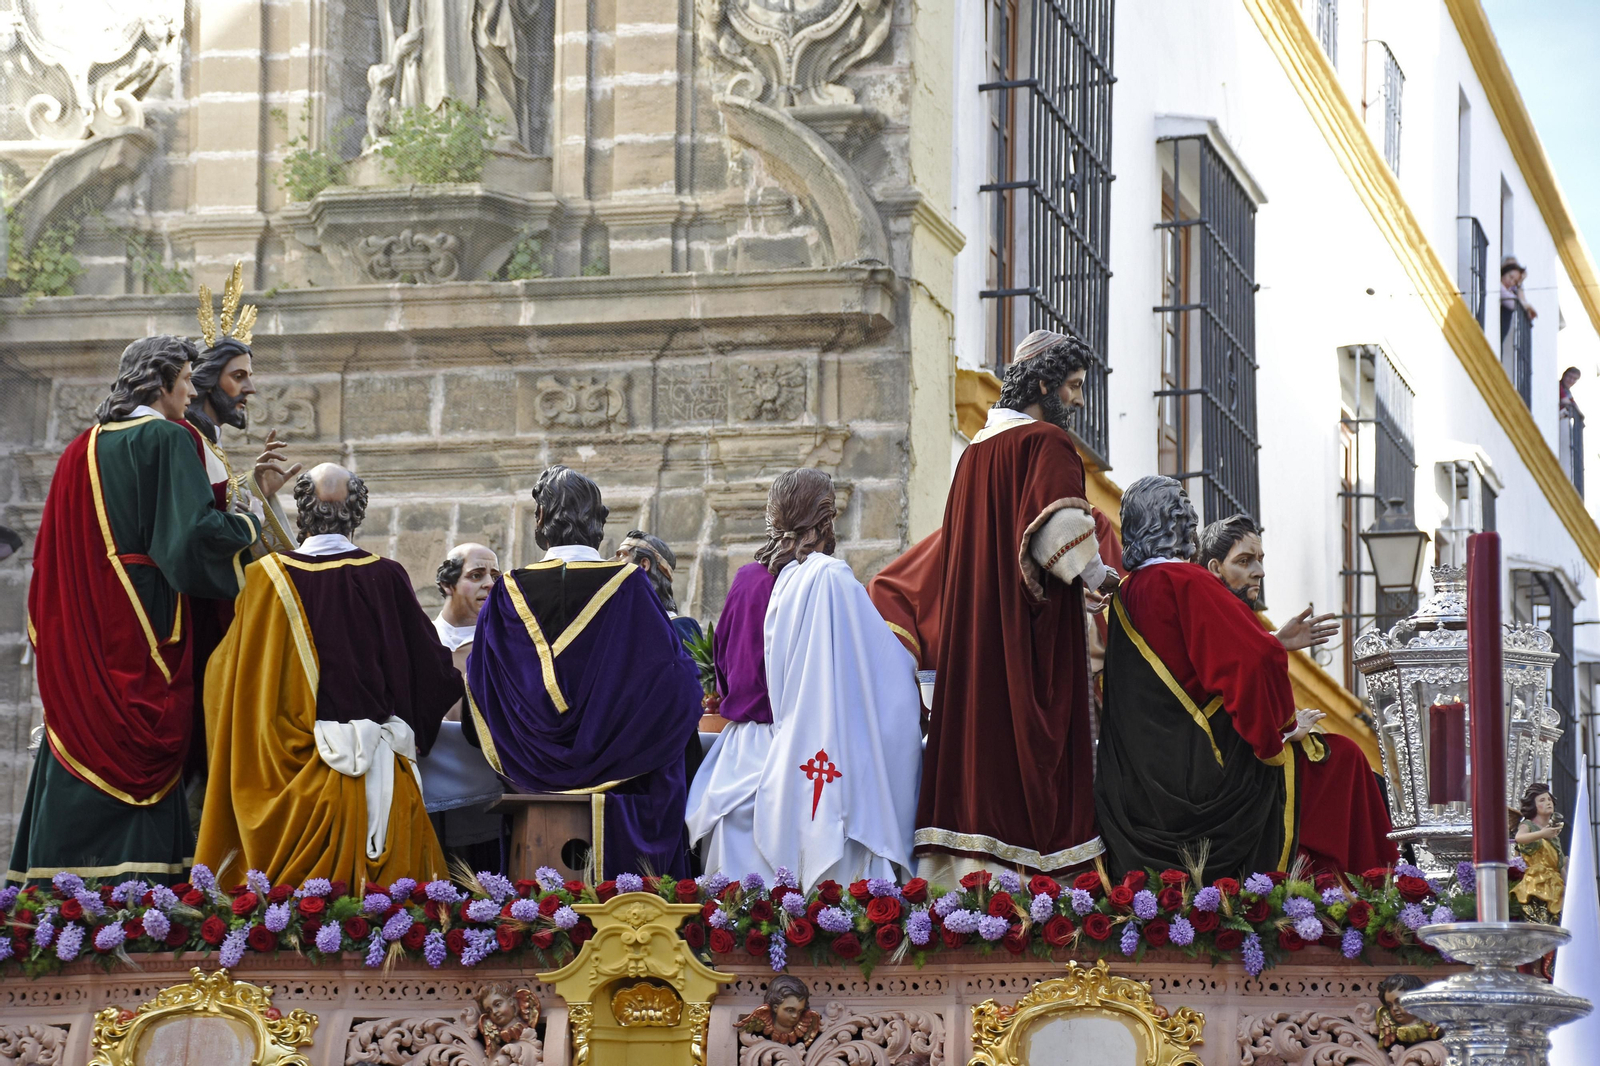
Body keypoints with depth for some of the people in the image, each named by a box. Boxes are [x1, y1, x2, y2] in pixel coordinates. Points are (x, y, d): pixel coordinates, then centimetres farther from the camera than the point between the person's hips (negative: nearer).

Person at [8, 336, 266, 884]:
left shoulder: (83, 449, 15)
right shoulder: (168, 440, -7)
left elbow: (50, 548, 20)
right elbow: (197, 529, -15)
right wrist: (247, 526, 2)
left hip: (79, 628, 7)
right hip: (142, 625, -7)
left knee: (81, 744, 7)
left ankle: (55, 878, 4)